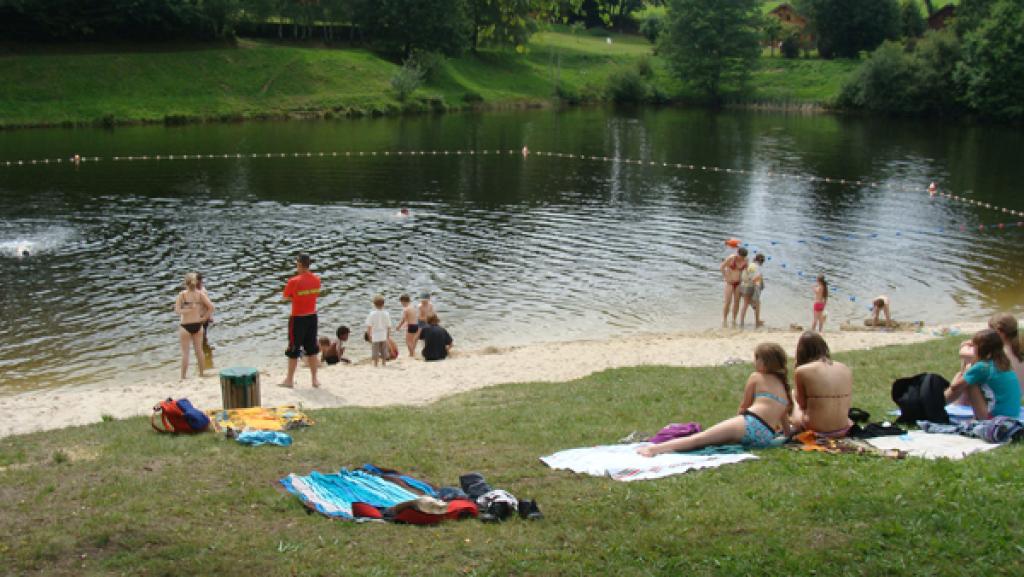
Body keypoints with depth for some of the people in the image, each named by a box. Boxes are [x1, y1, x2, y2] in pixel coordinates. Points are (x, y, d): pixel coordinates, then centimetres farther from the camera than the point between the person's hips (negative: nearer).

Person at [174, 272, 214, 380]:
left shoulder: (182, 294, -11)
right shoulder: (200, 294, -4)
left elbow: (177, 310, -18)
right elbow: (211, 307, -7)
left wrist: (187, 310, -12)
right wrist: (204, 318, 2)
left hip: (185, 326, -3)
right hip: (198, 325, 3)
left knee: (185, 352, 4)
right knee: (199, 350, 14)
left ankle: (183, 377, 7)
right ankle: (201, 374, 23)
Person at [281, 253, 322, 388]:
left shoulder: (294, 281, -18)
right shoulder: (316, 280, -2)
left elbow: (287, 297, -5)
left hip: (298, 318, -5)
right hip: (312, 317, 5)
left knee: (293, 349, 6)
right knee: (312, 349, 14)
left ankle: (290, 380, 15)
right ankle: (314, 379, 18)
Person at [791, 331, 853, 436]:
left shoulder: (801, 371, -10)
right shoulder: (846, 370, 2)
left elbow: (802, 404, 1)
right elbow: (846, 405, 8)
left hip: (814, 431, -4)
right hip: (843, 431, 4)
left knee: (796, 406, 29)